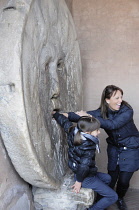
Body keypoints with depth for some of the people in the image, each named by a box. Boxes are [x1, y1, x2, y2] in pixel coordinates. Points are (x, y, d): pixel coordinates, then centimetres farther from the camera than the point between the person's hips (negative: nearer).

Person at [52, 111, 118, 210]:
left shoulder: (74, 132, -12)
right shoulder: (88, 147, -33)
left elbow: (64, 121, 1)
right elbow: (84, 166, -38)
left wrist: (54, 113, 17)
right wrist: (79, 181, -23)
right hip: (87, 178, -8)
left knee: (107, 178, 28)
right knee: (113, 197, 1)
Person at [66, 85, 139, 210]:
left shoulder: (127, 111, -24)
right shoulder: (102, 111, -12)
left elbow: (112, 124, -35)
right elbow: (82, 115, -20)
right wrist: (67, 115, -35)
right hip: (114, 147, 3)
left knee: (124, 180, -1)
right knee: (111, 177, 4)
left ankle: (120, 198, 31)